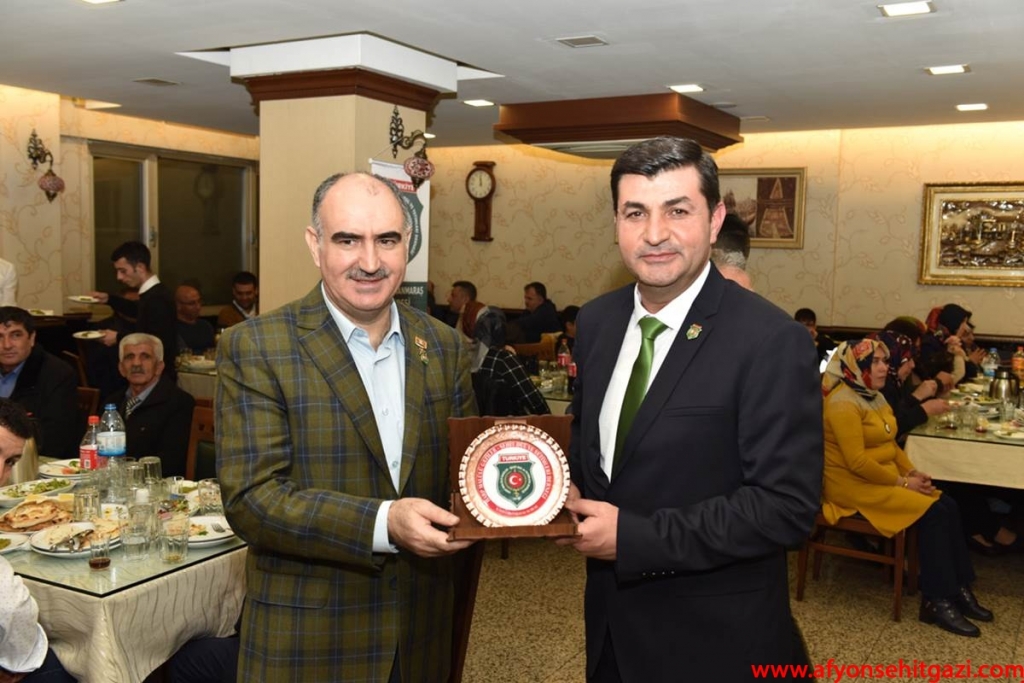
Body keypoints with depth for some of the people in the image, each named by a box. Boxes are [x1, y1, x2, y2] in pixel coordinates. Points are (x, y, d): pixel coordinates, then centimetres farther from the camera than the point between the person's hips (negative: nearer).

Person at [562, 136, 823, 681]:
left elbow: (787, 506, -22)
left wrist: (633, 536, -23)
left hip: (714, 636, -5)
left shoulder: (771, 342, -20)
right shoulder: (595, 322, 0)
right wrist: (570, 487, -8)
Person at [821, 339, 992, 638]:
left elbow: (889, 443, 18)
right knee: (932, 513, -19)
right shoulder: (843, 402, -19)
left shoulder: (874, 396, 12)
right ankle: (937, 601, -11)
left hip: (883, 478, 9)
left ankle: (959, 588, 0)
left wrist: (912, 472, 1)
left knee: (948, 506, -7)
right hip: (854, 484, -9)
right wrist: (902, 482, -16)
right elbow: (857, 461, -24)